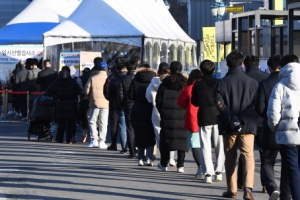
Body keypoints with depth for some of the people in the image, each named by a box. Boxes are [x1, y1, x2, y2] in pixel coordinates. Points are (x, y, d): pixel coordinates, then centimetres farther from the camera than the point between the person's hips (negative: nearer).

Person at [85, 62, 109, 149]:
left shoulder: (92, 78, -2)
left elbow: (87, 90, -1)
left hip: (94, 103, 0)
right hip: (105, 104, 0)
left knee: (92, 122, 9)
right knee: (103, 123, 6)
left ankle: (94, 140, -3)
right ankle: (102, 141, 2)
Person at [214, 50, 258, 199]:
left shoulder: (222, 82, 0)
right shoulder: (252, 82, 1)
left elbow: (219, 103, -11)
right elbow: (255, 105, -7)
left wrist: (232, 119, -13)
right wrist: (242, 119, -11)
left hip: (228, 126, 1)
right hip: (247, 126, -1)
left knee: (230, 158, 13)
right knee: (248, 156, -2)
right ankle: (248, 188, -20)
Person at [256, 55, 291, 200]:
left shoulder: (264, 84, -8)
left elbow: (259, 108, -9)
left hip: (271, 131, -2)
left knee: (267, 163, 10)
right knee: (288, 165, 12)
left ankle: (272, 188, -13)